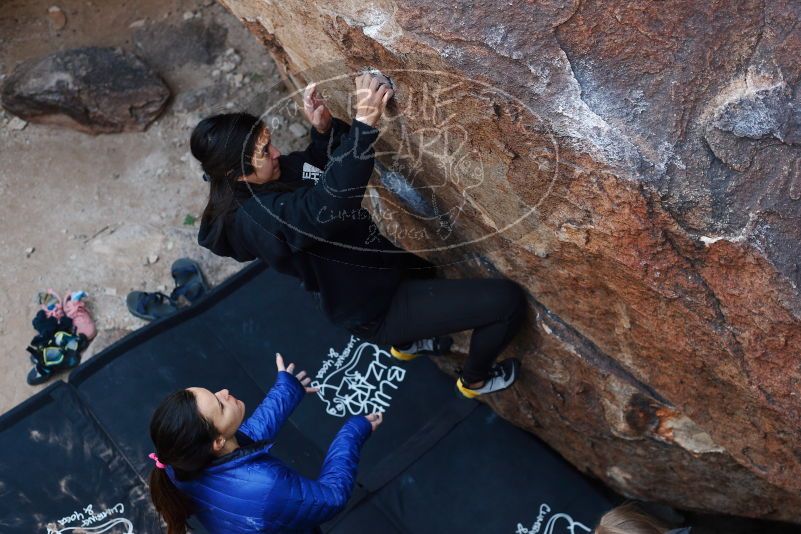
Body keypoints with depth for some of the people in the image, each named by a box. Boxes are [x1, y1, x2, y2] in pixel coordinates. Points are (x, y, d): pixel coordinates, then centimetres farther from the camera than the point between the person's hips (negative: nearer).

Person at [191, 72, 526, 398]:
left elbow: (322, 165, 9)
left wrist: (324, 129, -12)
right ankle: (475, 380, 19)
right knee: (507, 299, -9)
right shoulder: (261, 214, -33)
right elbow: (329, 205, -49)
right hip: (375, 310, -10)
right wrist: (364, 123, -51)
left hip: (368, 286, 10)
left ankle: (406, 343, 54)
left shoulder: (266, 179, -4)